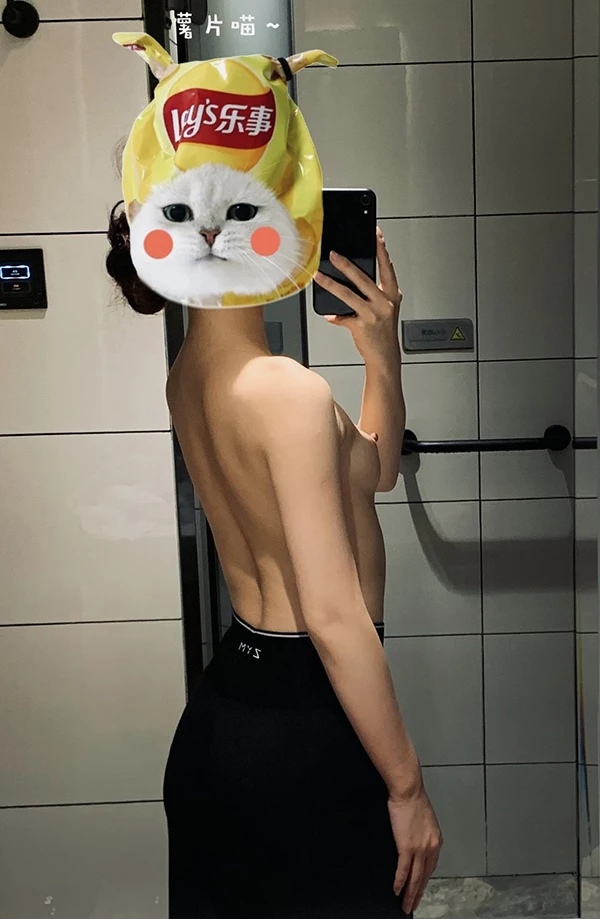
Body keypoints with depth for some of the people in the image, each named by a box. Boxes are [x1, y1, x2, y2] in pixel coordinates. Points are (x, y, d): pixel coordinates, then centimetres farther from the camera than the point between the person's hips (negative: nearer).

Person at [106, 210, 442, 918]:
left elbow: (373, 471, 12)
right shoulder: (290, 390, -23)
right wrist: (407, 786, -15)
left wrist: (383, 354, -1)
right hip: (303, 725, -9)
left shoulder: (188, 376, 4)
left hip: (225, 705, 9)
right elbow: (336, 616, -24)